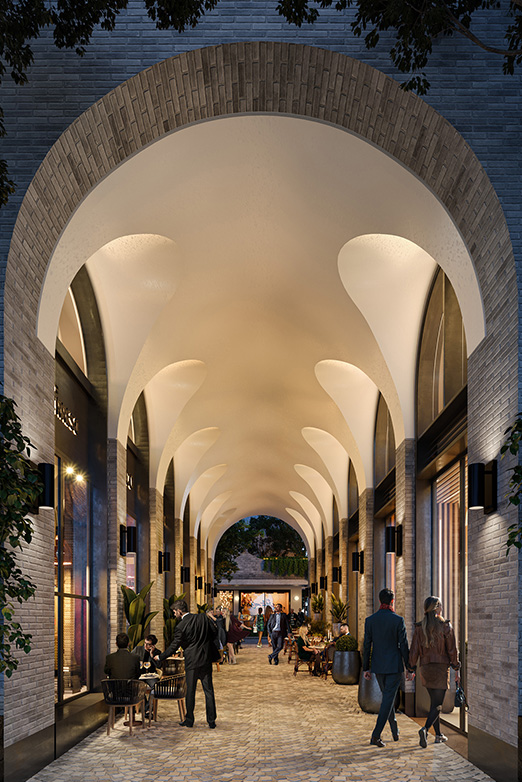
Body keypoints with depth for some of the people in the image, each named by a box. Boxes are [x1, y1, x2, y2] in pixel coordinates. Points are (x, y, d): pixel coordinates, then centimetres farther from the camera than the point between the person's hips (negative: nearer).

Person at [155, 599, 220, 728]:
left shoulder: (181, 626, -13)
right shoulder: (202, 617, 0)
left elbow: (173, 647, -9)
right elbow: (214, 632, 5)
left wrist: (160, 658, 4)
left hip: (192, 661, -4)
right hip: (206, 659, 4)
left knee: (190, 691, 8)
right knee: (208, 690, 8)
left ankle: (189, 720, 14)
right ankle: (211, 721, 9)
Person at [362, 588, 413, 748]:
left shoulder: (370, 620, -2)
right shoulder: (398, 620, -11)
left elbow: (367, 645, 1)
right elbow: (403, 645, -9)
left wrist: (366, 668, 8)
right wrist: (409, 668, -1)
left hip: (378, 665, 4)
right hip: (394, 665, -4)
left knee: (387, 696, 20)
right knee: (388, 698, -3)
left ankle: (395, 732, 29)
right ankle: (376, 736, -11)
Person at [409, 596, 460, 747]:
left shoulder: (419, 627, 0)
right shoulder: (445, 626, -9)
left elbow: (414, 651, -1)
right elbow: (452, 650, -6)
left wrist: (411, 669, 8)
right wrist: (456, 670, 3)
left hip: (425, 668, 4)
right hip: (441, 668, -4)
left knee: (434, 701, 19)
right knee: (437, 705, -2)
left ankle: (438, 734, 23)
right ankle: (425, 729, -25)